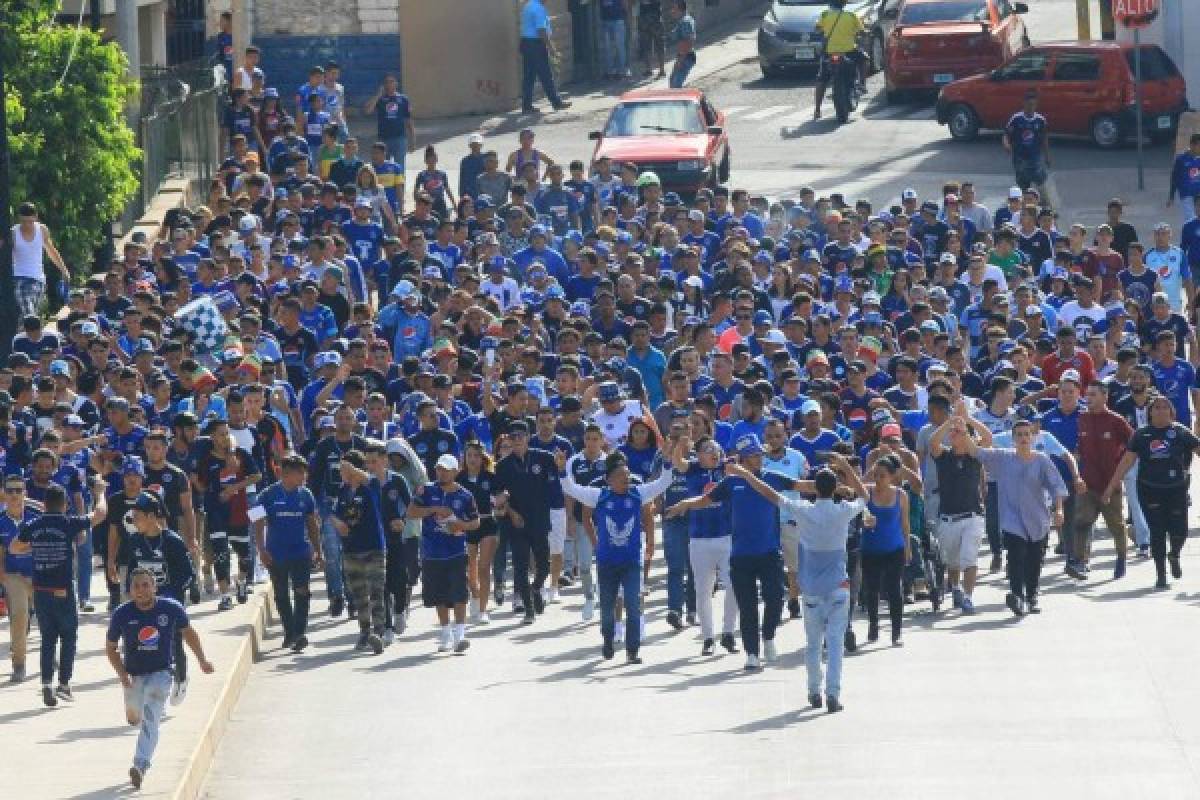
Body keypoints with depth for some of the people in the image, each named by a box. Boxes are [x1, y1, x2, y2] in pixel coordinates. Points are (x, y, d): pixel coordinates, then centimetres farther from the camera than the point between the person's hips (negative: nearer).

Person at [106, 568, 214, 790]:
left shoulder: (171, 609, -12)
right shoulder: (122, 615, -12)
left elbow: (188, 632, 8)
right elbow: (110, 648, 2)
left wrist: (202, 660, 16)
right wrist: (122, 675, -12)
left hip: (160, 673, -3)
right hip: (133, 675, 3)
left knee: (150, 720, -20)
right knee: (135, 720, 21)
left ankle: (140, 766, -28)